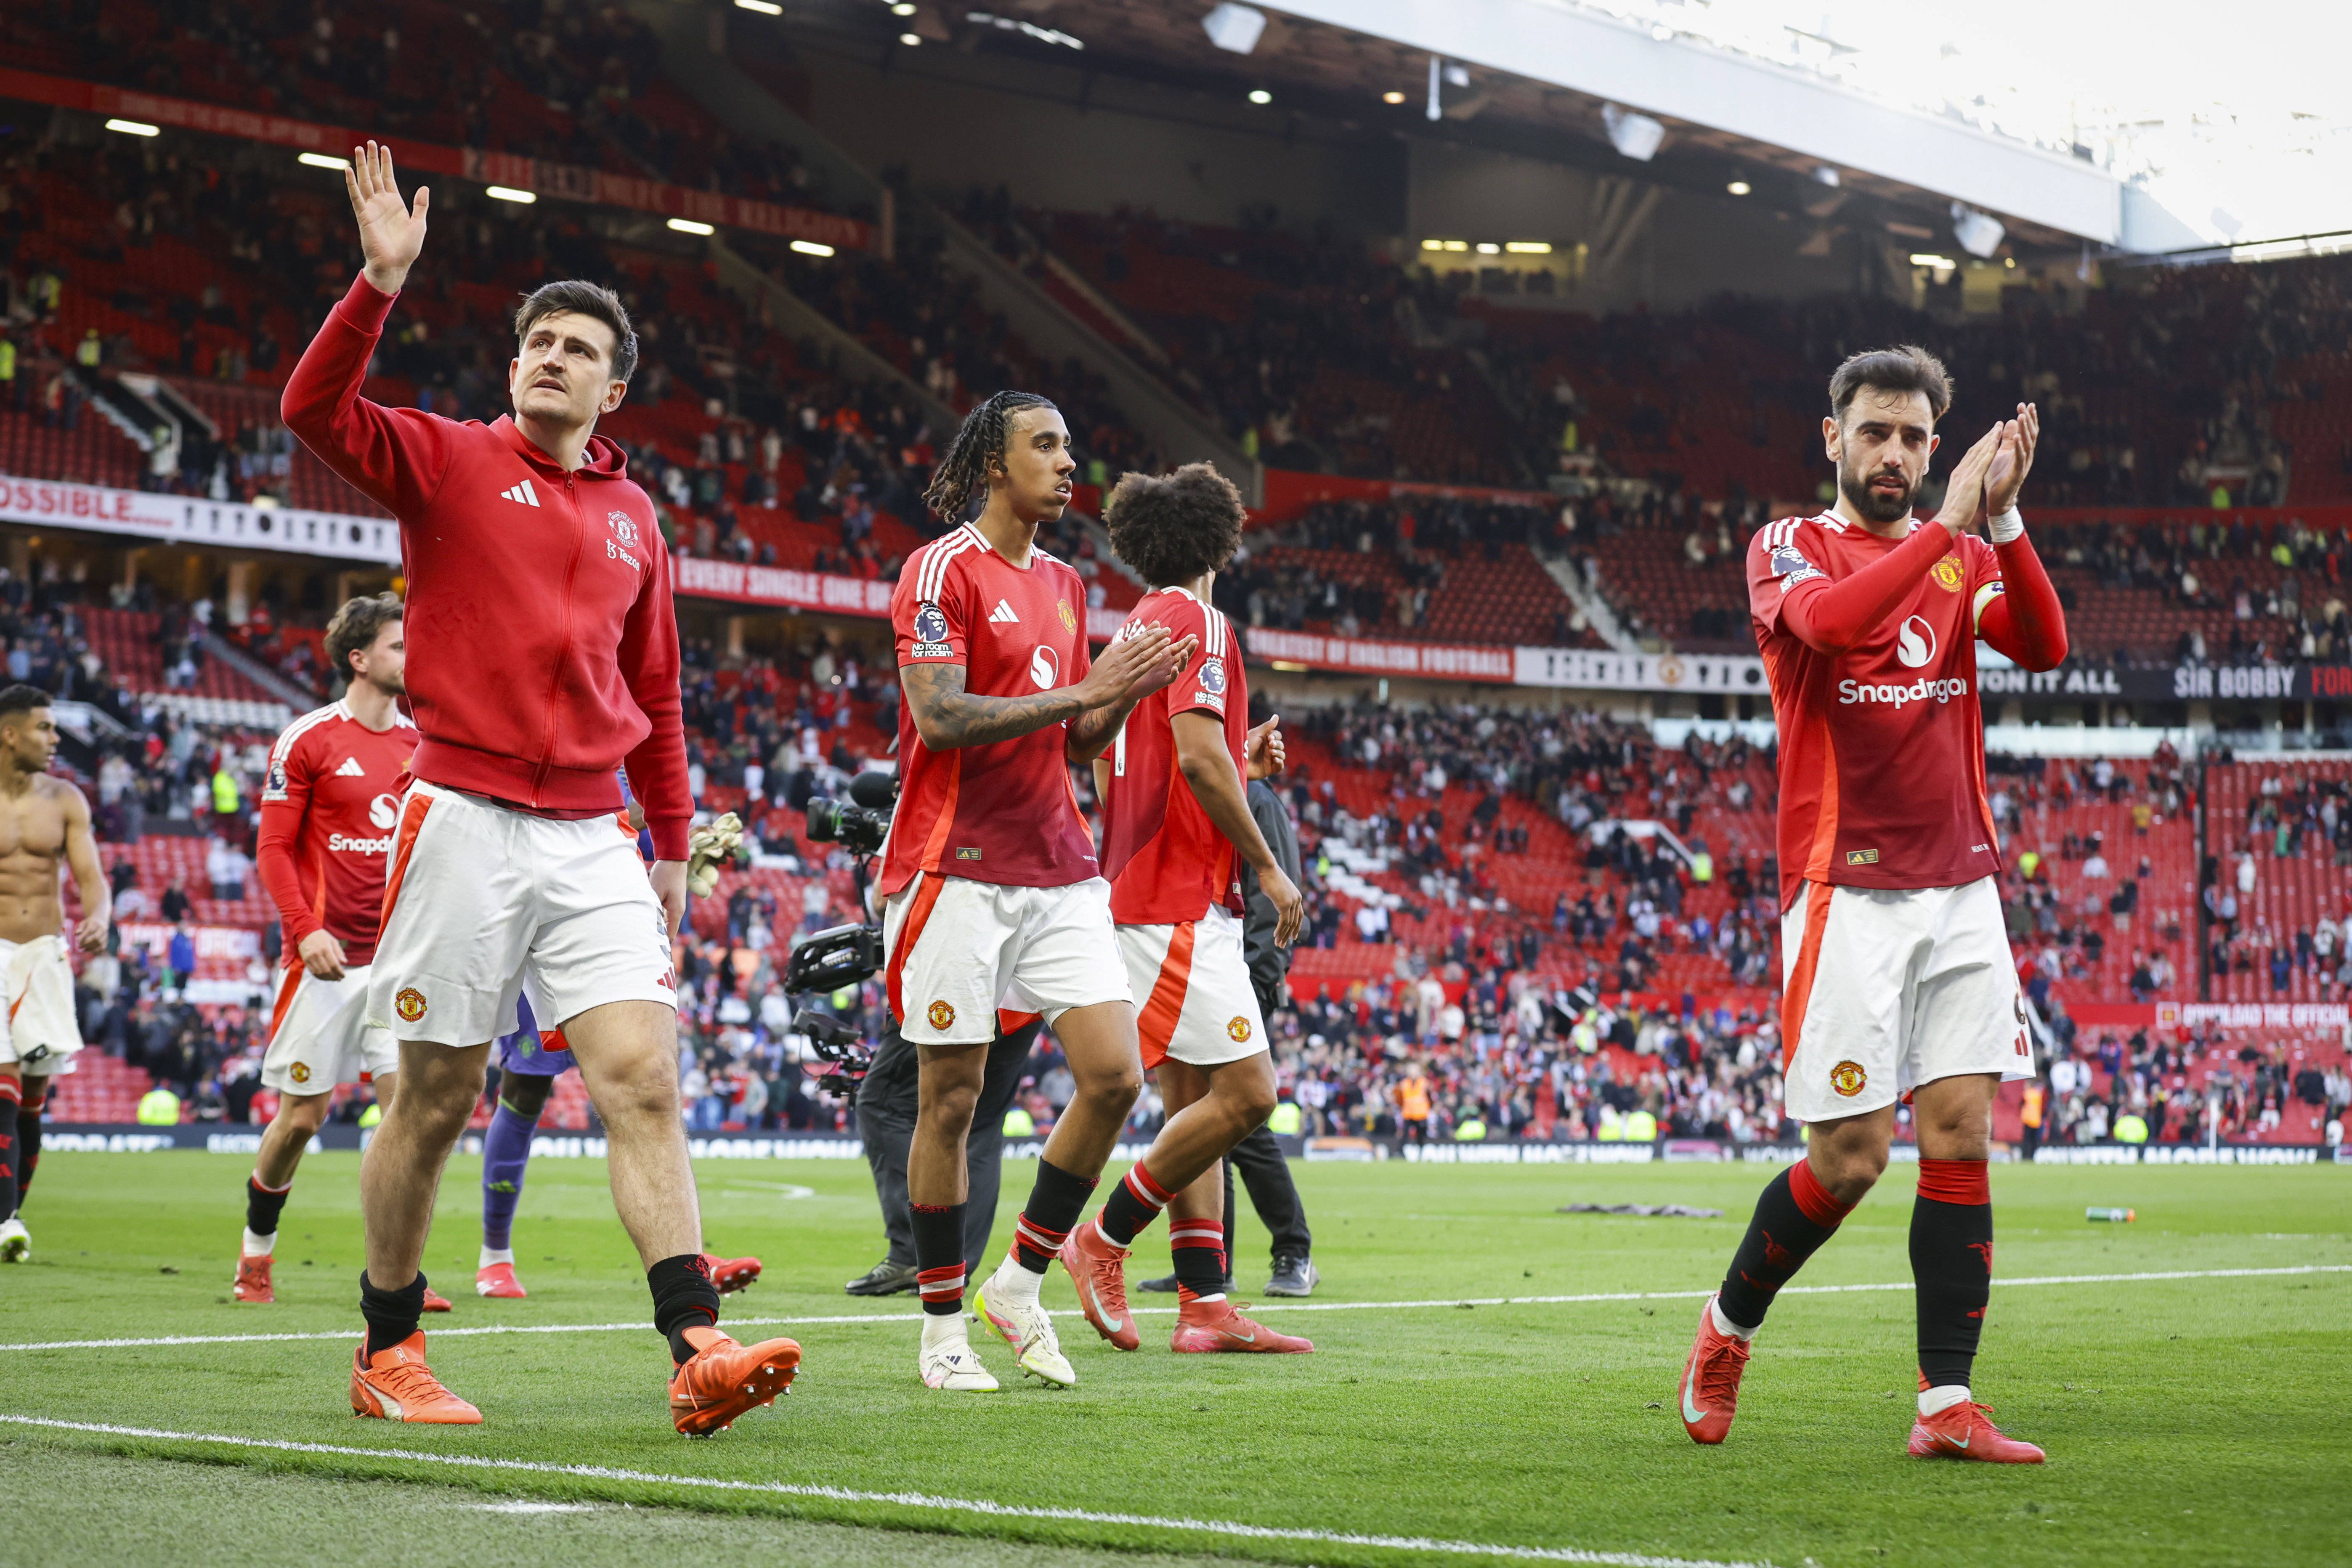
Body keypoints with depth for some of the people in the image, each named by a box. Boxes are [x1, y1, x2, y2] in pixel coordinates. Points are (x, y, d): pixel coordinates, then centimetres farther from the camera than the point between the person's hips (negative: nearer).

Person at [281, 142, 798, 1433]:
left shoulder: (633, 516, 17)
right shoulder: (448, 461, 4)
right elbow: (315, 410, -14)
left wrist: (672, 845, 21)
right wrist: (383, 280, -23)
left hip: (591, 837, 4)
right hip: (466, 820, -4)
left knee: (644, 1080, -10)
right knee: (435, 1097, 2)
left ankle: (697, 1352, -18)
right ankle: (387, 1354, 17)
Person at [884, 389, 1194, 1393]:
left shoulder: (1064, 584, 17)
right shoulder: (942, 569, -6)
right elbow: (939, 719, -17)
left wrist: (1124, 696, 1)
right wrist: (1083, 691, -18)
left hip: (1059, 870, 7)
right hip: (958, 871, -6)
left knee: (1114, 1075, -4)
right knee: (951, 1097, -1)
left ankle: (1021, 1283, 11)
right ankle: (942, 1323, 11)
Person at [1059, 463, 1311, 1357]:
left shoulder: (1132, 630, 19)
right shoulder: (1196, 622, -9)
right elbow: (1198, 755, -20)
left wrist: (1242, 762, 20)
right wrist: (1267, 864, -13)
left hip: (1143, 890, 10)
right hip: (1183, 899, -10)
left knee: (1194, 1101, 6)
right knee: (1245, 1094, -10)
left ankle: (1205, 1303, 3)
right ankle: (1105, 1240, -3)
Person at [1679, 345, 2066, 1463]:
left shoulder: (1963, 558, 13)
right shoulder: (1789, 548, 1)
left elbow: (2044, 647, -6)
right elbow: (1831, 620, -22)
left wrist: (2002, 522, -19)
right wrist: (1947, 526, -22)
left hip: (1961, 887, 4)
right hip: (1846, 891, -4)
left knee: (1961, 1137, -3)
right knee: (1849, 1156, -5)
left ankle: (1948, 1404, 0)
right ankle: (1728, 1326, 20)